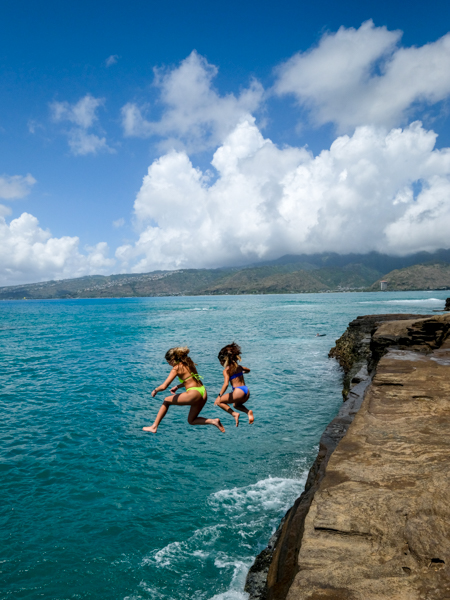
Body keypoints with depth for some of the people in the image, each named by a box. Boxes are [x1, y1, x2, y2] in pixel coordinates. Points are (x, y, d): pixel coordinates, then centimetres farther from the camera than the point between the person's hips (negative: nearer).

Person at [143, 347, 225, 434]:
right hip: (203, 393, 8)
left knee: (166, 401, 13)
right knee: (191, 421, 23)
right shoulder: (188, 363, 15)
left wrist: (155, 390, 9)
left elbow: (164, 386, -10)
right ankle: (213, 421, 3)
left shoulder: (176, 368, -7)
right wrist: (177, 386, 30)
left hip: (194, 394, -8)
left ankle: (154, 427, 12)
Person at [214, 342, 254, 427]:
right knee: (236, 405, 35)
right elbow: (248, 370, 34)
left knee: (219, 402, 9)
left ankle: (234, 414, -6)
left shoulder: (227, 370, -7)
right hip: (246, 391, 7)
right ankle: (248, 412, 8)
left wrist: (219, 396, -24)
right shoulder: (239, 366, 13)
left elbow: (226, 384, -21)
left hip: (239, 392, -7)